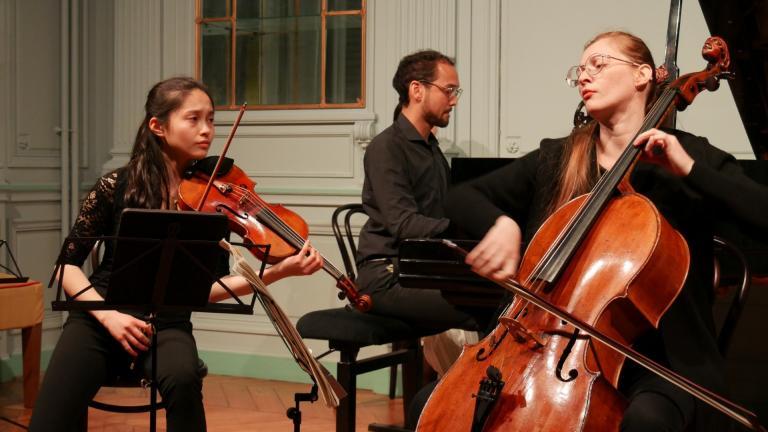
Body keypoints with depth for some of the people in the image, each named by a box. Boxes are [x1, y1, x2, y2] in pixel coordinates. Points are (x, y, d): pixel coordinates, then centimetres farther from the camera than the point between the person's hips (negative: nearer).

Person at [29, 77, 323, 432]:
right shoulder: (117, 187, -5)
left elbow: (207, 287, -4)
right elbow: (69, 264, 1)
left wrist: (278, 272, -18)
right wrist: (108, 314, -16)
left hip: (166, 322, 1)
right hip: (101, 316, -1)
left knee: (183, 379, -34)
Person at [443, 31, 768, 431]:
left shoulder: (692, 155, 1)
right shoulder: (554, 158, 10)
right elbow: (461, 198, 6)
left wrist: (690, 170, -17)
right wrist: (501, 222, -16)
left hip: (659, 358, -3)